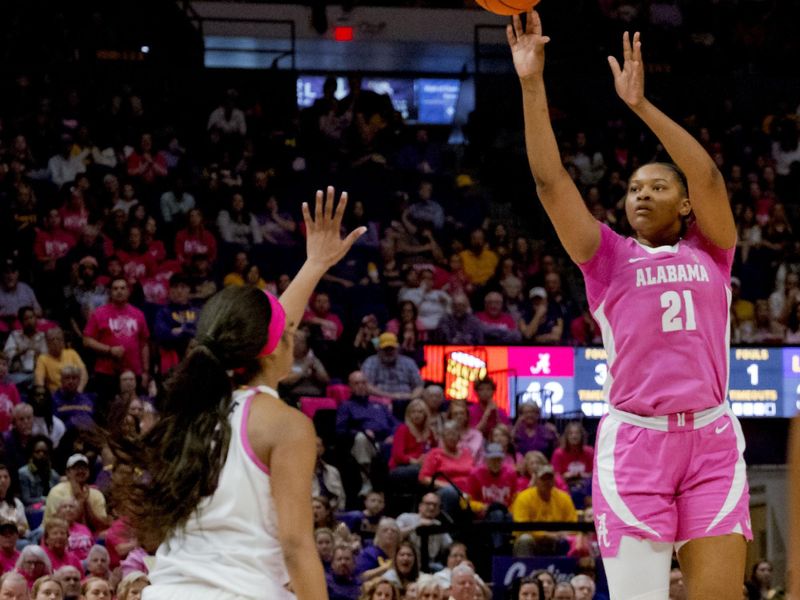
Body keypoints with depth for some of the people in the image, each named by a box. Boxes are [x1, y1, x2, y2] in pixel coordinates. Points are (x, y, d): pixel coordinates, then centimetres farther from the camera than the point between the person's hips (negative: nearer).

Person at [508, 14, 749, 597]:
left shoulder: (710, 252, 12)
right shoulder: (610, 257, 11)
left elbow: (709, 176, -4)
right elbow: (551, 181, 1)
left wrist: (641, 104, -10)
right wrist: (533, 85, -7)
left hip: (712, 441, 1)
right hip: (634, 441, -1)